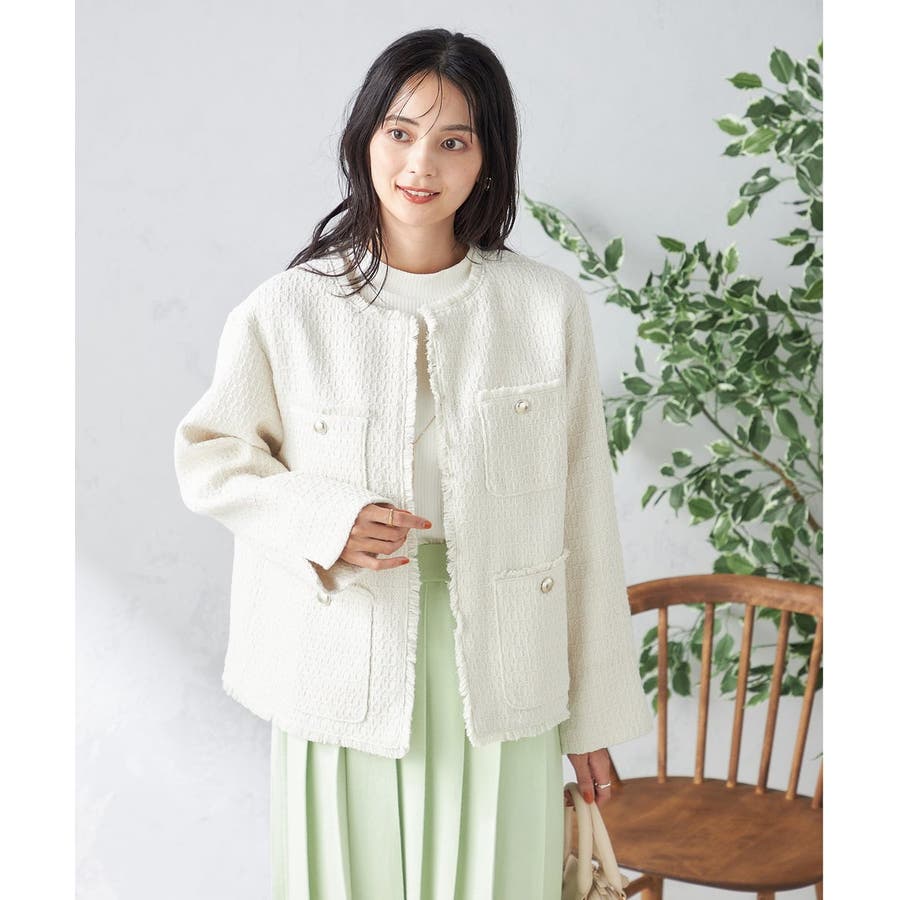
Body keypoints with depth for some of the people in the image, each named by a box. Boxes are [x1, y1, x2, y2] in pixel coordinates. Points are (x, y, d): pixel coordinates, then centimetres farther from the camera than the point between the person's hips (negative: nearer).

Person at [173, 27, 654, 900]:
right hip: (343, 682, 0)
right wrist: (323, 519, -14)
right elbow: (209, 457, 6)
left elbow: (583, 516, 1)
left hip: (500, 685, 1)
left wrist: (593, 711, 4)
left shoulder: (548, 309, -2)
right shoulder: (285, 312, -4)